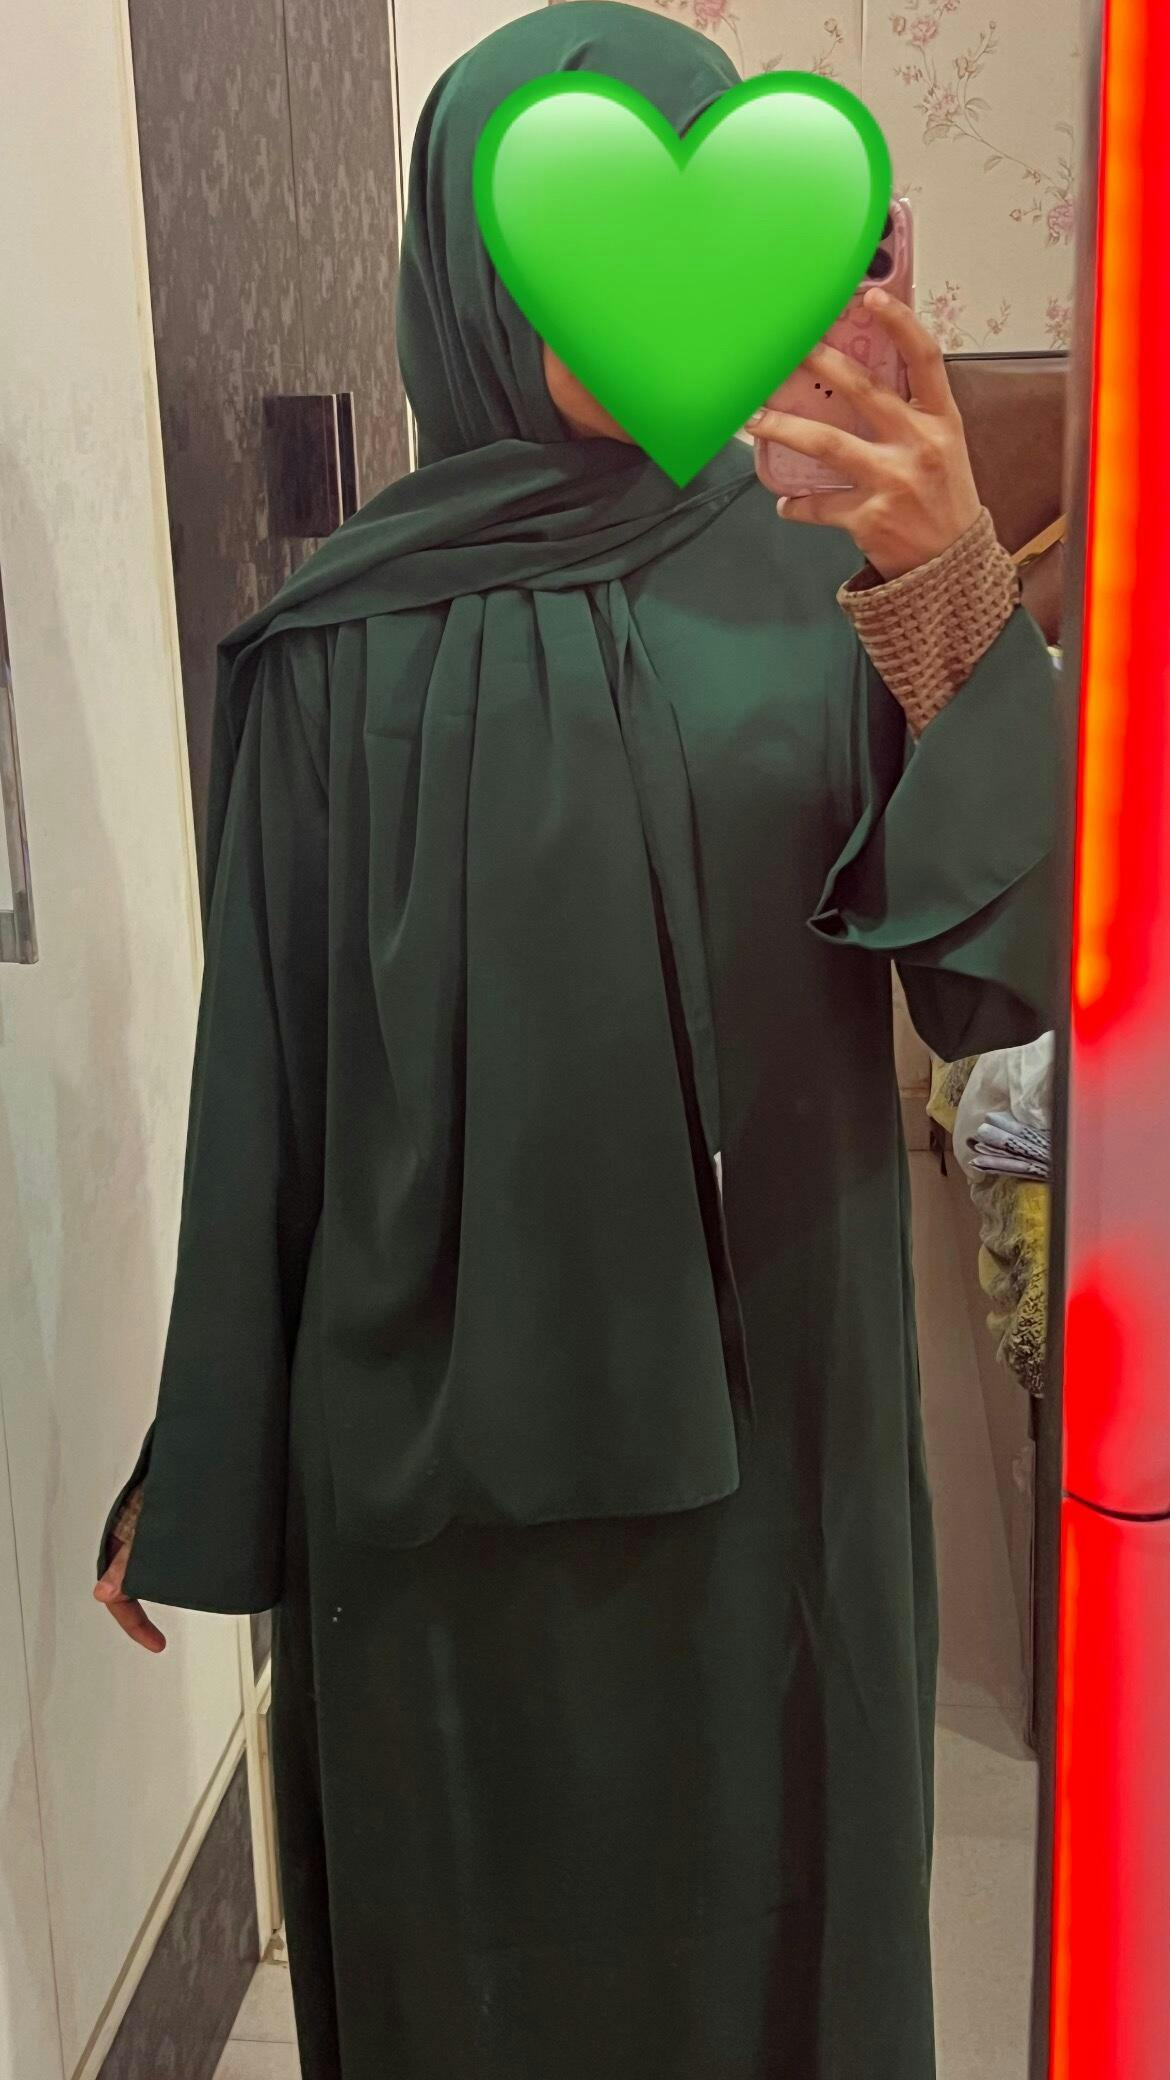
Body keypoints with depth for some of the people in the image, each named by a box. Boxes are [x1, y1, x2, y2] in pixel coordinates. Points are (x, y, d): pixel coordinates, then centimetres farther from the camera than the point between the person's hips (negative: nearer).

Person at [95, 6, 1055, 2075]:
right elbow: (264, 1074, -2)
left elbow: (1005, 967, -12)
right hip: (438, 1426, 0)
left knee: (768, 1900, 18)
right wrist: (195, 1473, 4)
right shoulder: (348, 637, -4)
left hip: (765, 1415, 1)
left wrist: (960, 610, -29)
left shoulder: (819, 585, -2)